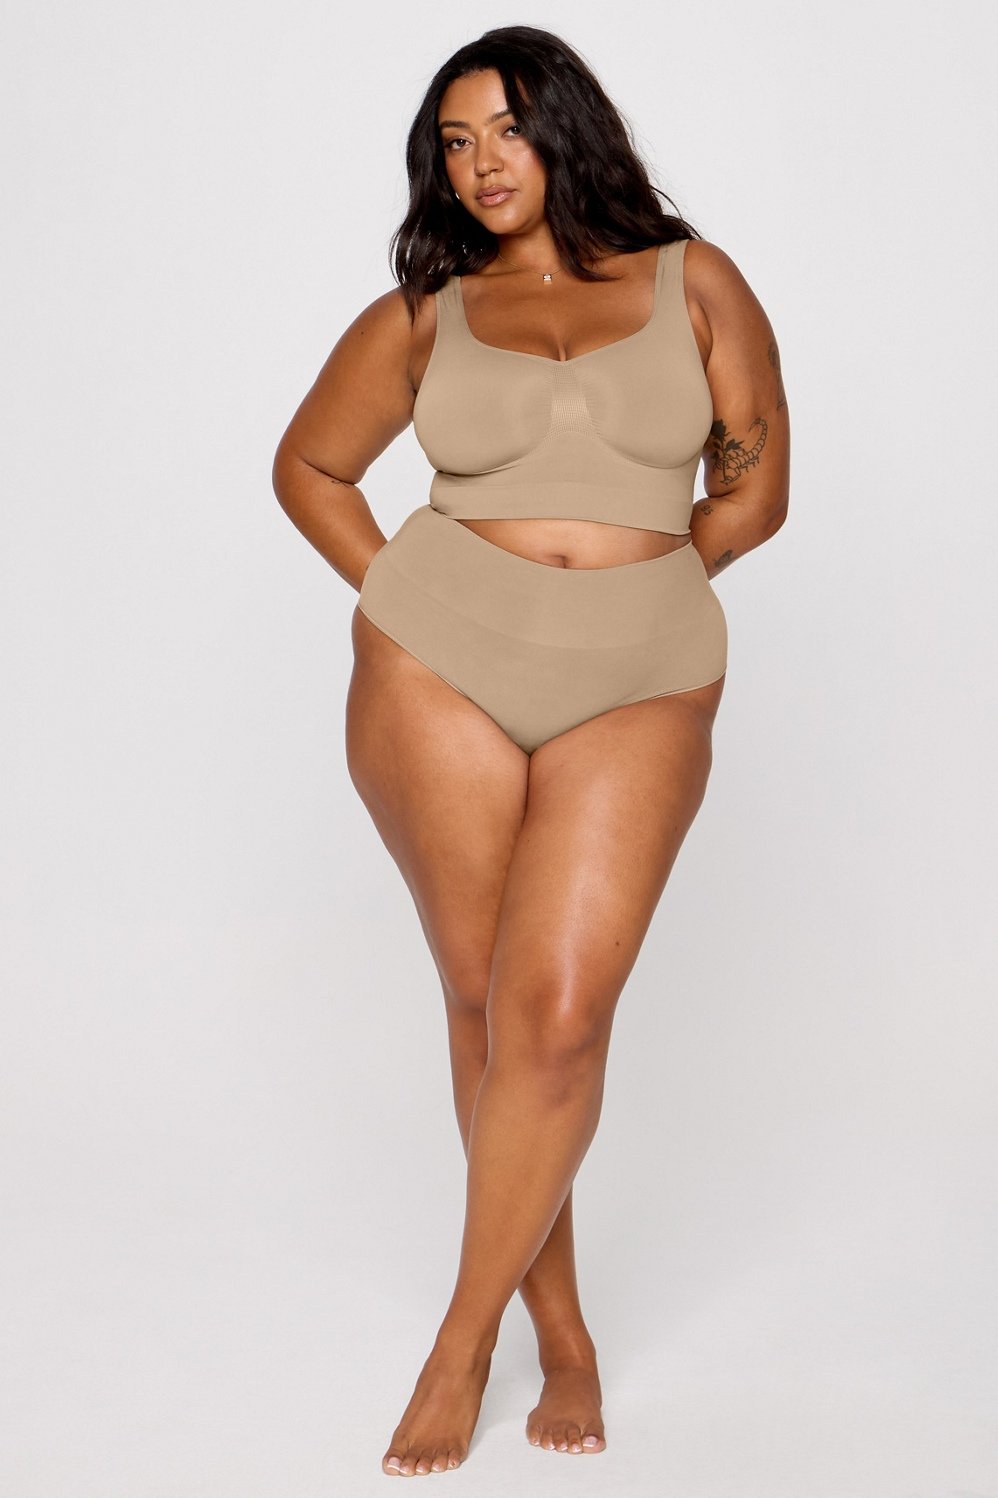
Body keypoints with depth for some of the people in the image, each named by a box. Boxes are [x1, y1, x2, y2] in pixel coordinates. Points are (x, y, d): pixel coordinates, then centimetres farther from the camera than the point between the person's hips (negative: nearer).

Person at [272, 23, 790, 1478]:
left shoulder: (694, 282, 6)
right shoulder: (420, 316, 7)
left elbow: (756, 484, 9)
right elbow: (308, 463, 18)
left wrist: (631, 579, 5)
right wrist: (403, 594, 7)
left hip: (638, 696, -1)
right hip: (439, 676, 1)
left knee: (557, 1013, -12)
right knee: (485, 1003, 4)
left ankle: (462, 1344, 4)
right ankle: (564, 1334, 19)